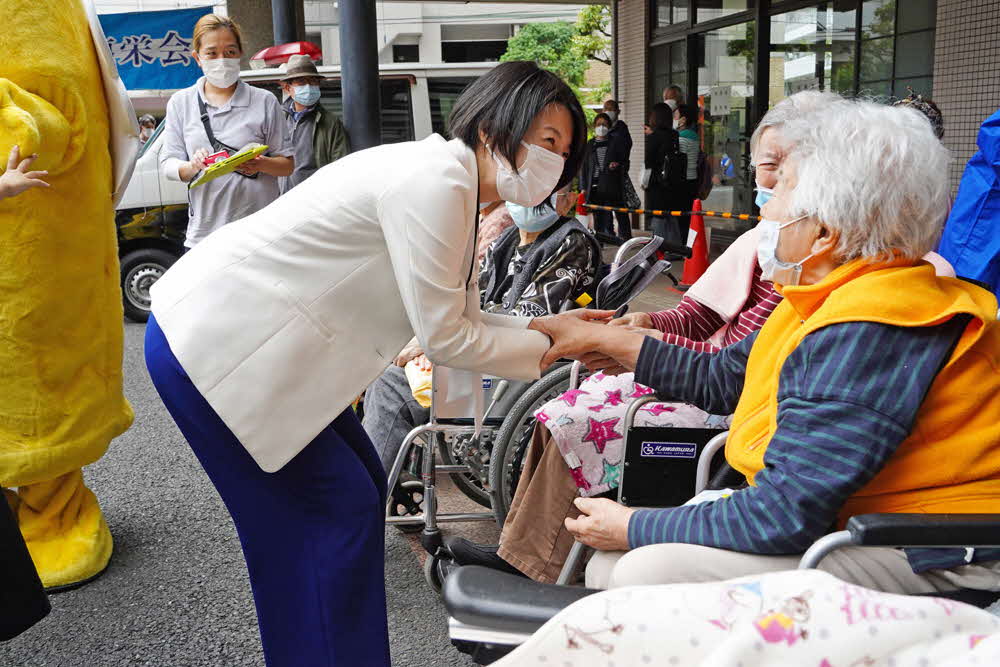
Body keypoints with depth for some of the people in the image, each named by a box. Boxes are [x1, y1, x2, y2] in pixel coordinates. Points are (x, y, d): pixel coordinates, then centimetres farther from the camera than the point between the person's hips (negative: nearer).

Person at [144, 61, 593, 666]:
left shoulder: (456, 187, 8)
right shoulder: (435, 179, -22)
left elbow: (455, 317, 11)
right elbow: (444, 340, -19)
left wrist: (543, 326, 2)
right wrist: (547, 347, -7)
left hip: (256, 339, 10)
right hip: (213, 345, -10)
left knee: (360, 486, 14)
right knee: (340, 507, -2)